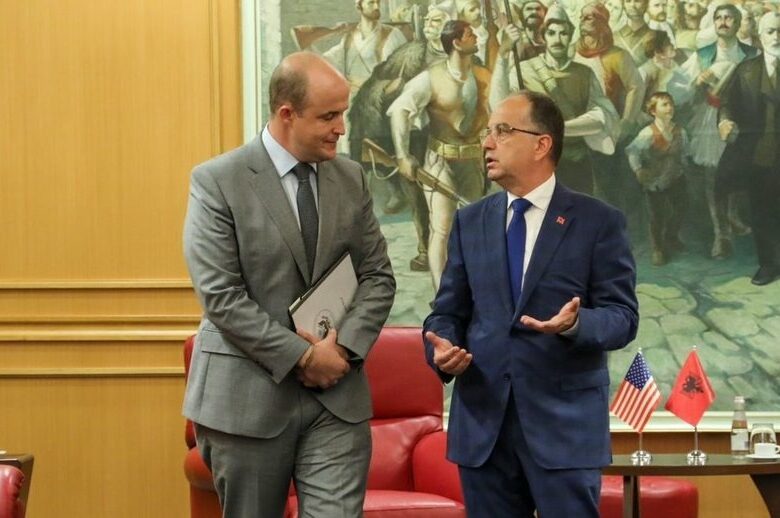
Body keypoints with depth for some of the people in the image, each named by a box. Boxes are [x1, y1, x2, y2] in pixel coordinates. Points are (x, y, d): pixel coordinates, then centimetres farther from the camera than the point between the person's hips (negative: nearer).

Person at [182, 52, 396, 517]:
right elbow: (221, 296, -13)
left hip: (338, 395, 3)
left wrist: (345, 347, -8)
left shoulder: (351, 178, 8)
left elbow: (378, 276, 10)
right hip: (249, 396, -3)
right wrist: (301, 356, -15)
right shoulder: (217, 181, -7)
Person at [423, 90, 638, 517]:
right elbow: (447, 311, 12)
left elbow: (623, 315, -4)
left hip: (564, 421, -4)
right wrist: (442, 348, -10)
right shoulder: (469, 222, 13)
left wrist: (576, 323, -25)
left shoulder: (599, 222, 1)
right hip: (482, 420, 4)